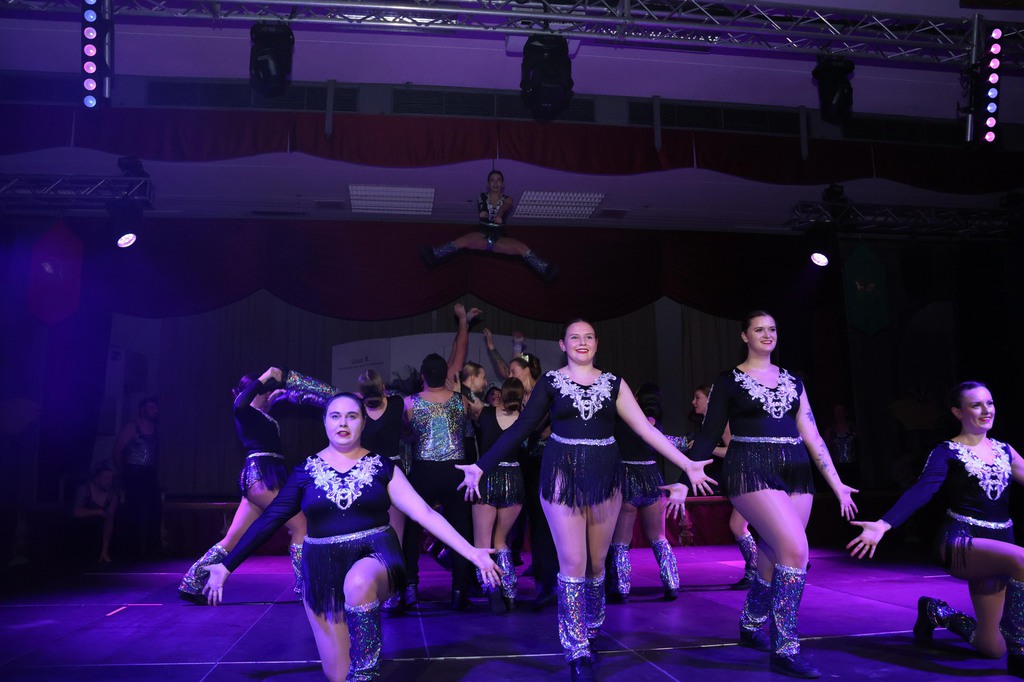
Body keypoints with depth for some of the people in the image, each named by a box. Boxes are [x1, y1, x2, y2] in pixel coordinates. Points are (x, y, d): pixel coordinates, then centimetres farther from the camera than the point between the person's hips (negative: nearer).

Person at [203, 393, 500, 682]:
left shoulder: (382, 466, 0)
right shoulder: (306, 470, 3)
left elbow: (424, 512, -5)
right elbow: (269, 520, 5)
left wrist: (472, 553, -12)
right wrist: (226, 566, 2)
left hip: (376, 555, -2)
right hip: (323, 570, 2)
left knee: (358, 582, -39)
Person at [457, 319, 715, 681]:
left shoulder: (613, 383, 7)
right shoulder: (550, 381, 2)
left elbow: (645, 428, 3)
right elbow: (521, 427, -3)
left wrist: (687, 464, -3)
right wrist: (482, 466, -11)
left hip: (604, 475, 2)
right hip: (563, 474, -2)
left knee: (597, 561, 11)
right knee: (572, 563, -4)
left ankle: (591, 626, 35)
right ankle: (578, 651, 8)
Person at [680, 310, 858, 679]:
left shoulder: (792, 381, 16)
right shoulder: (728, 381, 2)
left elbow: (811, 434, 14)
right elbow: (709, 434, 1)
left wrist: (836, 483, 10)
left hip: (794, 472, 5)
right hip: (751, 471, -5)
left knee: (775, 556, 7)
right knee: (796, 550, -20)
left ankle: (751, 628, 32)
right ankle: (785, 650, -10)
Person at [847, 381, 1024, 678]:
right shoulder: (947, 453, -6)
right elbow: (920, 491, -19)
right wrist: (884, 524, -34)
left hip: (999, 544, 6)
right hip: (960, 542, -6)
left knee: (992, 647, 4)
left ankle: (936, 612, 32)